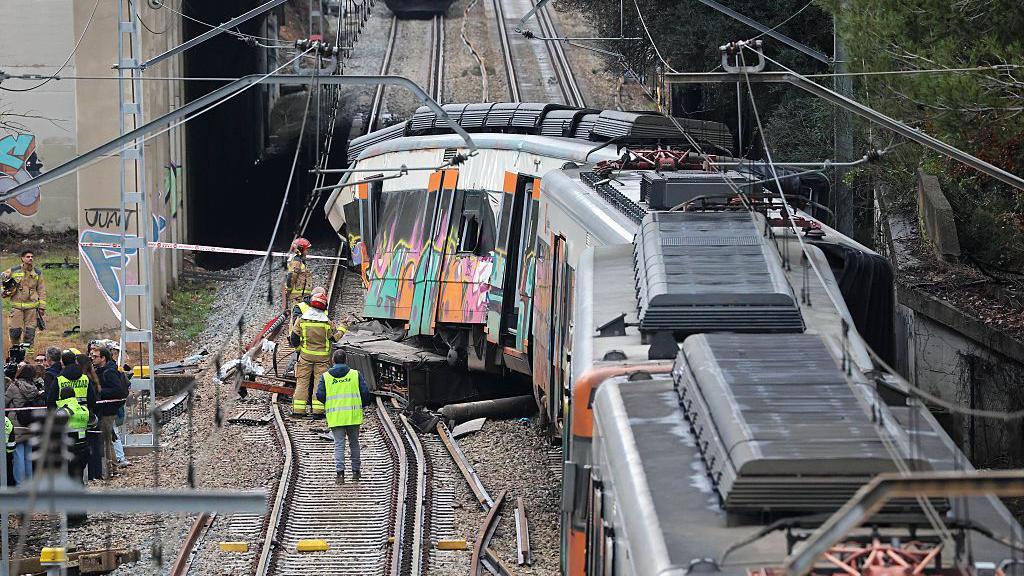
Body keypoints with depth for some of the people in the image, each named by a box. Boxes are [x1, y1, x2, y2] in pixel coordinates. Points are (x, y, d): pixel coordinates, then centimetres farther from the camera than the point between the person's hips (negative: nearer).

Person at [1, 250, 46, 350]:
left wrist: (42, 307, 6)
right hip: (17, 305, -1)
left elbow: (41, 291, 10)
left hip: (32, 306, 1)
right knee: (15, 330, -4)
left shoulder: (37, 274, 8)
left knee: (30, 330, 0)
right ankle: (15, 347, 19)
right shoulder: (13, 271, 1)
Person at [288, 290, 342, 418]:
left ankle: (298, 409, 3)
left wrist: (298, 348, 16)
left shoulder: (301, 320, -4)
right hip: (322, 357, -1)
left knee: (302, 381, 6)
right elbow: (335, 337, 3)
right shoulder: (327, 322, -6)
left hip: (305, 355, 1)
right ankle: (318, 410, 2)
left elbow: (294, 338, -2)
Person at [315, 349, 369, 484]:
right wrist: (361, 405, 17)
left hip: (335, 416, -1)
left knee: (339, 444, 1)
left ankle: (340, 472, -13)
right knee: (354, 443, 16)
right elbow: (365, 393, -2)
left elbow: (320, 395, -5)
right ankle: (356, 471, 22)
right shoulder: (355, 374, 2)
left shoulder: (325, 377, 1)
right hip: (353, 416, 1)